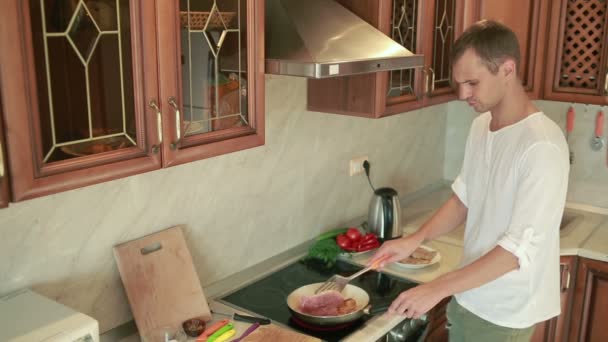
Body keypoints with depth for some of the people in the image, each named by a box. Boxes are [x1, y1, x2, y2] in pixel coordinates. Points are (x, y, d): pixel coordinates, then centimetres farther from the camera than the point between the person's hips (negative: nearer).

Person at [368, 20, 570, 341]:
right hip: (467, 296, 6)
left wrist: (438, 288, -28)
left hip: (505, 314, -6)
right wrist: (415, 239, -4)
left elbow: (520, 248, -27)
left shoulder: (542, 146, -25)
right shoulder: (480, 126, 0)